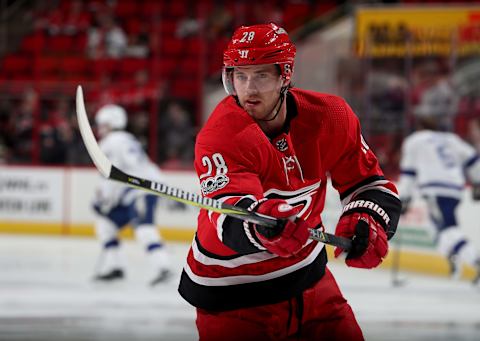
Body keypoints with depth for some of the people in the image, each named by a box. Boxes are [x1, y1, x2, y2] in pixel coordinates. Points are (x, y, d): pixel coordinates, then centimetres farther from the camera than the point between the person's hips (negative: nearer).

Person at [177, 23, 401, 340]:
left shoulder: (329, 116, -9)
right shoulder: (219, 137, -24)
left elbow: (370, 184, 0)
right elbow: (229, 216, -39)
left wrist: (367, 223, -22)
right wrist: (260, 225, -62)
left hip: (308, 278, 5)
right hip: (230, 295, -5)